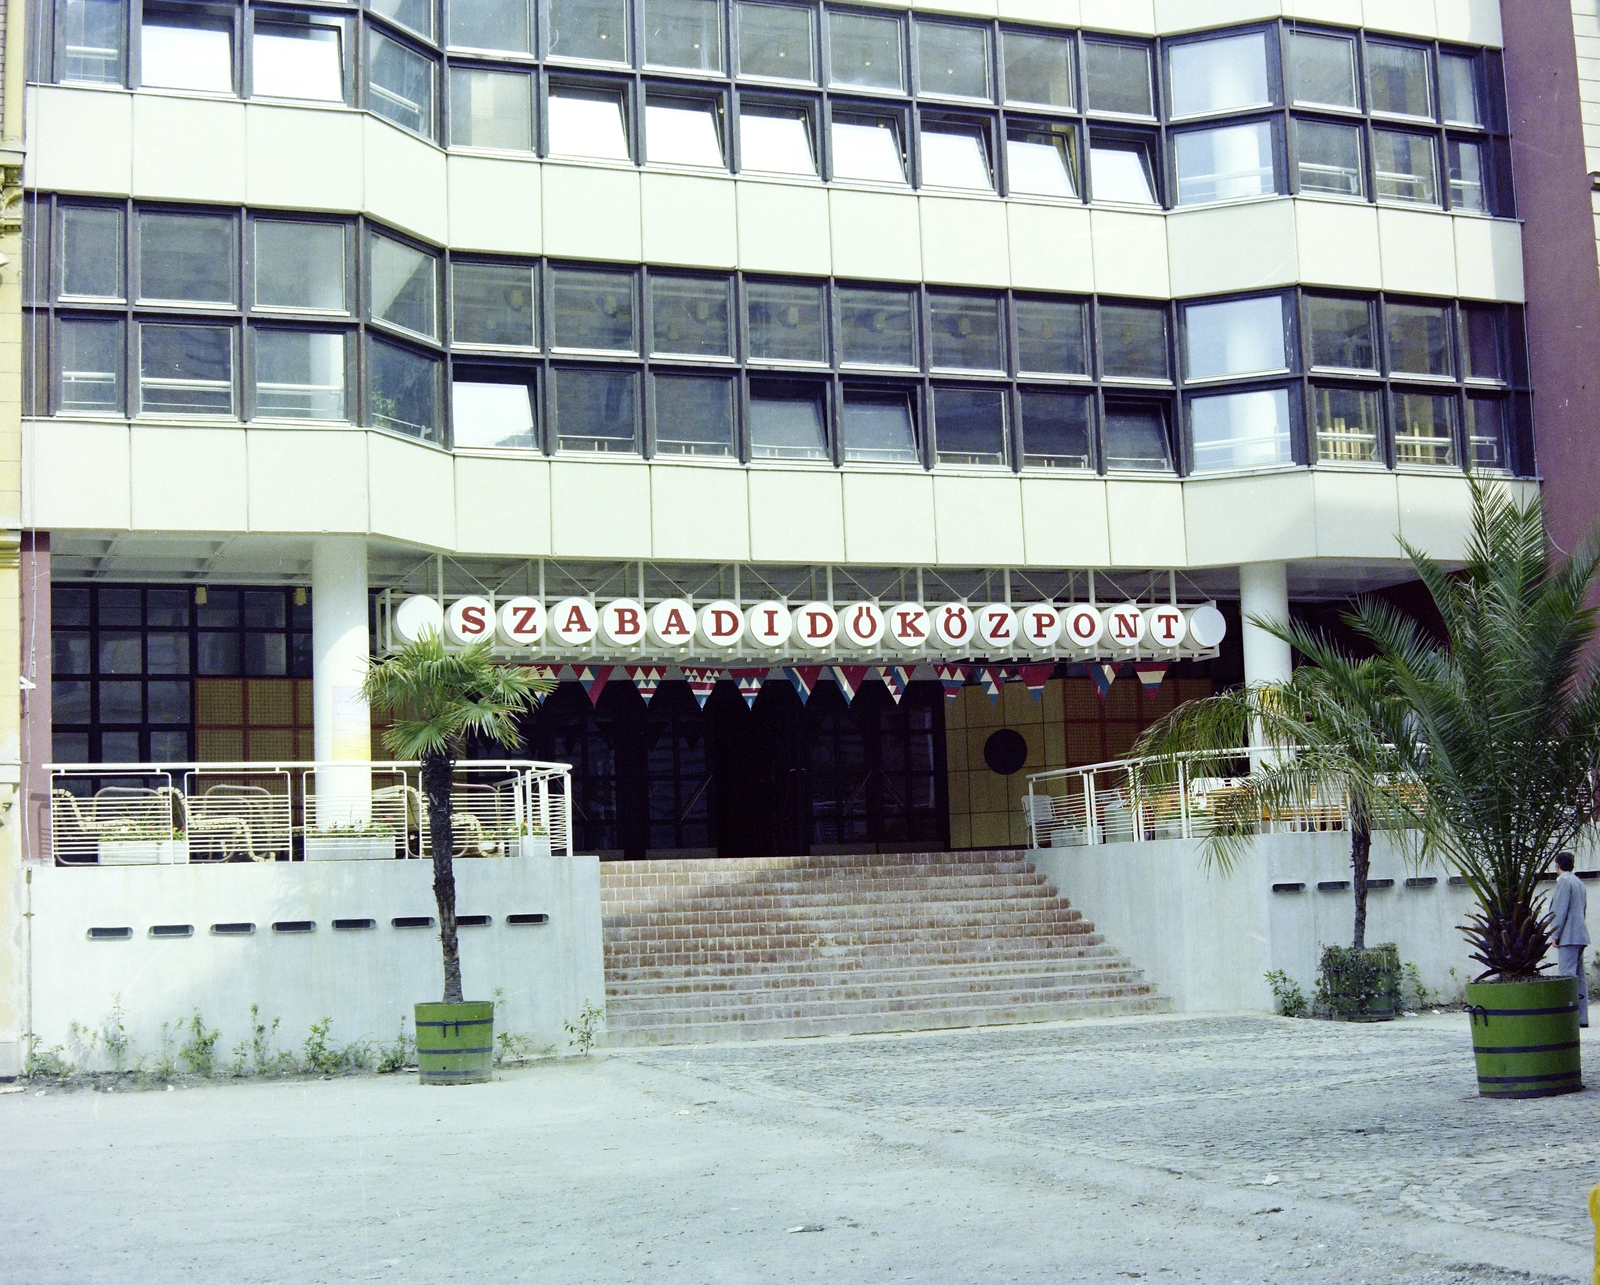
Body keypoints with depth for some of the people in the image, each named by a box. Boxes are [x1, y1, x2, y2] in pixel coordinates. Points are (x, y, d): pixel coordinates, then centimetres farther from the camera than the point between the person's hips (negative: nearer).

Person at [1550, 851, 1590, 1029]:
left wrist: (1555, 935, -11)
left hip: (1569, 936, -9)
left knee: (1567, 975, -11)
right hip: (1581, 934, 9)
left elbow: (1560, 911, -15)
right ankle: (1582, 1017, 9)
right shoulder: (1579, 883, 19)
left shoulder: (1564, 881, -10)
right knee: (1579, 976, 9)